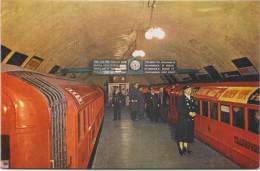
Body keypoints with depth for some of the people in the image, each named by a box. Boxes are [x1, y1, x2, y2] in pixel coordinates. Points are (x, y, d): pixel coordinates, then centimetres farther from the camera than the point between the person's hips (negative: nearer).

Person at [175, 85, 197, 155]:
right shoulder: (181, 98, -10)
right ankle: (181, 149, 15)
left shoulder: (192, 99, 9)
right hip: (182, 119, -6)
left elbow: (194, 108, 14)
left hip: (190, 120, 6)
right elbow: (179, 109, -17)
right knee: (181, 134, 3)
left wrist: (194, 113, -8)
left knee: (188, 134, 12)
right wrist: (189, 113, -20)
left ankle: (186, 147, 26)